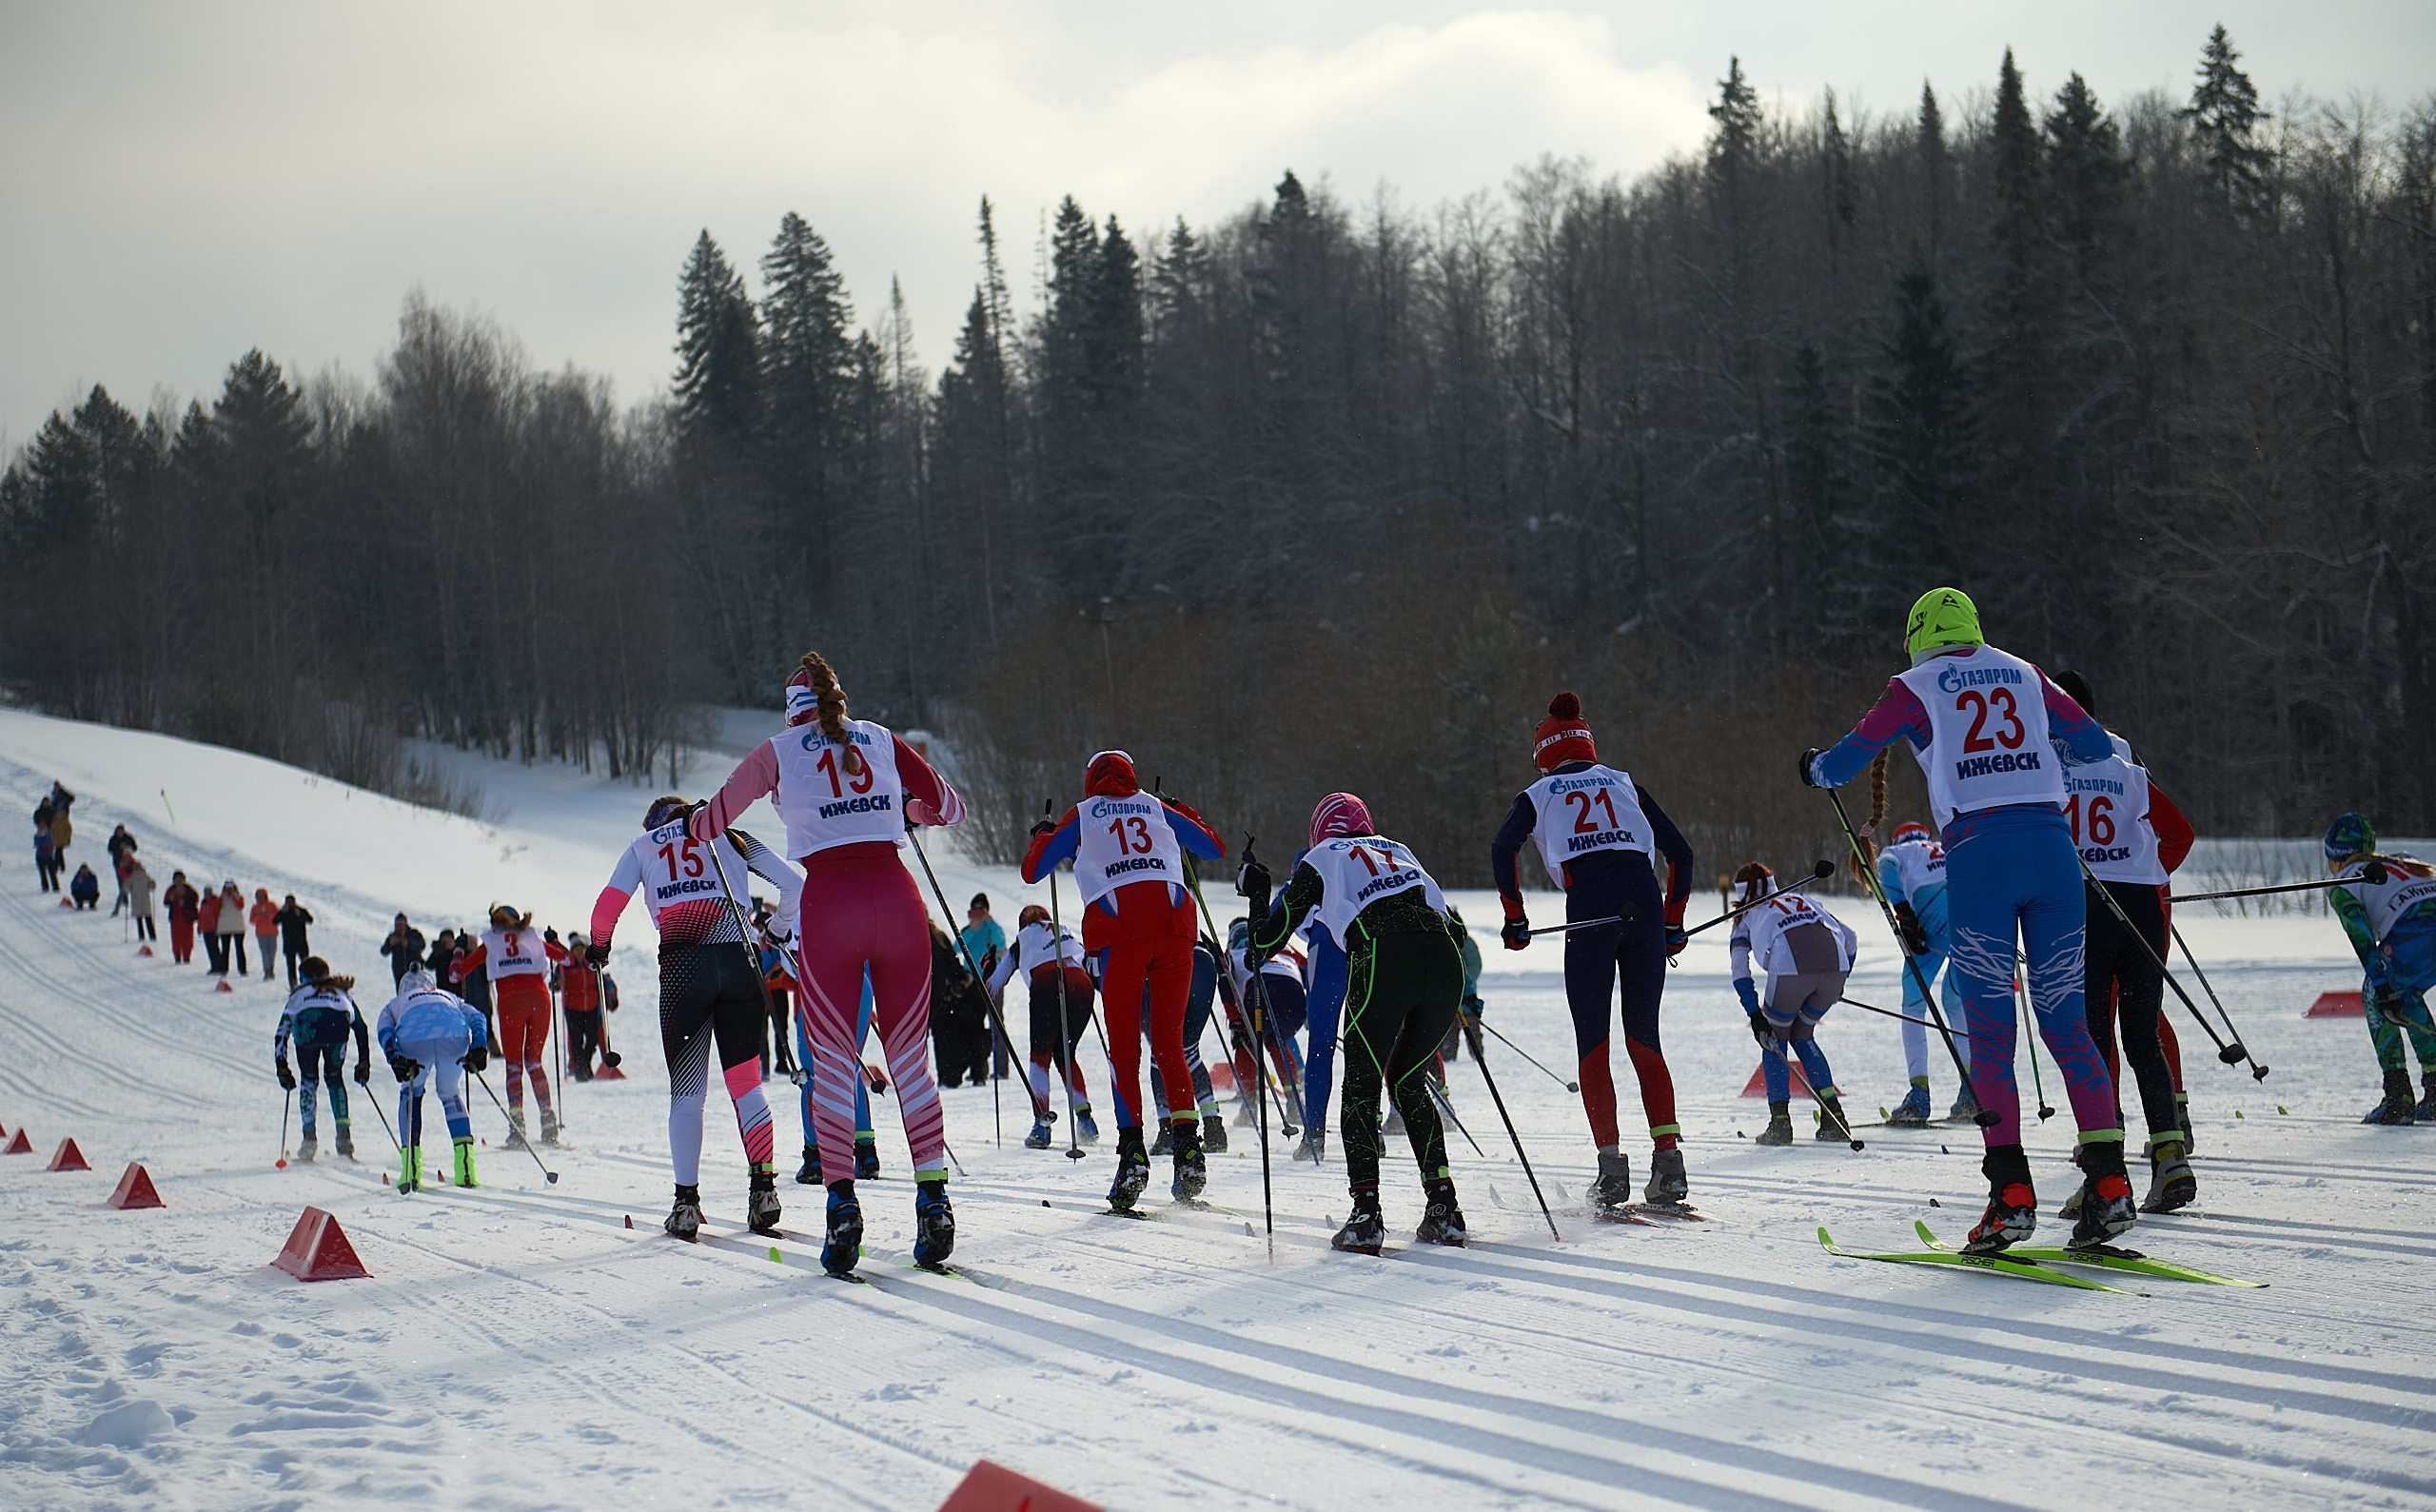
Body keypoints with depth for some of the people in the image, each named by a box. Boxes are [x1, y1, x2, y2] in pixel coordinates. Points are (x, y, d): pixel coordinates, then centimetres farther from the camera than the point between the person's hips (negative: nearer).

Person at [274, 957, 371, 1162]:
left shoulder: (298, 994, 39)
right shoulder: (343, 992, 41)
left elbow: (281, 1034, 33)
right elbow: (361, 1029, 38)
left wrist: (282, 1068, 34)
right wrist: (364, 1064, 39)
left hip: (306, 1024, 0)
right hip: (337, 1023, 0)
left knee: (309, 1079, 23)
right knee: (334, 1077, 23)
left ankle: (308, 1139, 14)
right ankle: (343, 1136, 12)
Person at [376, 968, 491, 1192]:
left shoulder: (394, 1005, 40)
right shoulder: (450, 997, 44)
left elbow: (384, 1032, 15)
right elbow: (476, 1017, 22)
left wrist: (395, 1058, -1)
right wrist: (478, 1046, 7)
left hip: (414, 1038, -1)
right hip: (454, 1035, 1)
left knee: (410, 1094, 25)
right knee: (451, 1095, 25)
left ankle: (411, 1170, 11)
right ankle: (466, 1167, 10)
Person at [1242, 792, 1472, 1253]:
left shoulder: (1320, 859, 21)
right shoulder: (1398, 852, 33)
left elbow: (1268, 941, 20)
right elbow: (1451, 922, 29)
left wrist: (1255, 892, 37)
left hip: (1383, 961, -4)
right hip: (1444, 961, 4)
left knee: (1361, 1088, 10)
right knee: (1407, 1083, 21)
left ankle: (1366, 1214, -4)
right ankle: (1443, 1207, 12)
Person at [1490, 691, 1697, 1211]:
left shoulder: (1539, 793, 20)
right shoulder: (1624, 783, 26)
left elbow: (1503, 848, 0)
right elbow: (1680, 852, 18)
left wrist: (1514, 917, 6)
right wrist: (1673, 923, 23)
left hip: (1589, 908, -2)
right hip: (1644, 900, 2)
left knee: (1592, 1044, 5)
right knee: (1644, 1037, 12)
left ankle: (1611, 1161, -8)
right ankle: (1668, 1157, 1)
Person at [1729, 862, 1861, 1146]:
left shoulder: (1747, 918, 27)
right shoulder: (1804, 901, 37)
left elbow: (1740, 972, 11)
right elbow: (1849, 939, 33)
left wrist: (1755, 1015, 6)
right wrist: (1838, 986, 44)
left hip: (1790, 968, -4)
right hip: (1835, 965, 4)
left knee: (1775, 1038, 19)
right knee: (1802, 1035, 25)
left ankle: (1780, 1123, 10)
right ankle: (1834, 1118, 19)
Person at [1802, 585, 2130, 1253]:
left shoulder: (1916, 687, 10)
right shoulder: (2024, 675, 18)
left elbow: (1844, 760, 11)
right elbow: (2096, 744, 22)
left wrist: (1814, 768, 34)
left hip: (1978, 853, -3)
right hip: (2052, 844, 3)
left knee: (1990, 1030, 1)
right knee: (2067, 1022, 5)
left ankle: (2013, 1193, -8)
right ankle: (2108, 1181, -5)